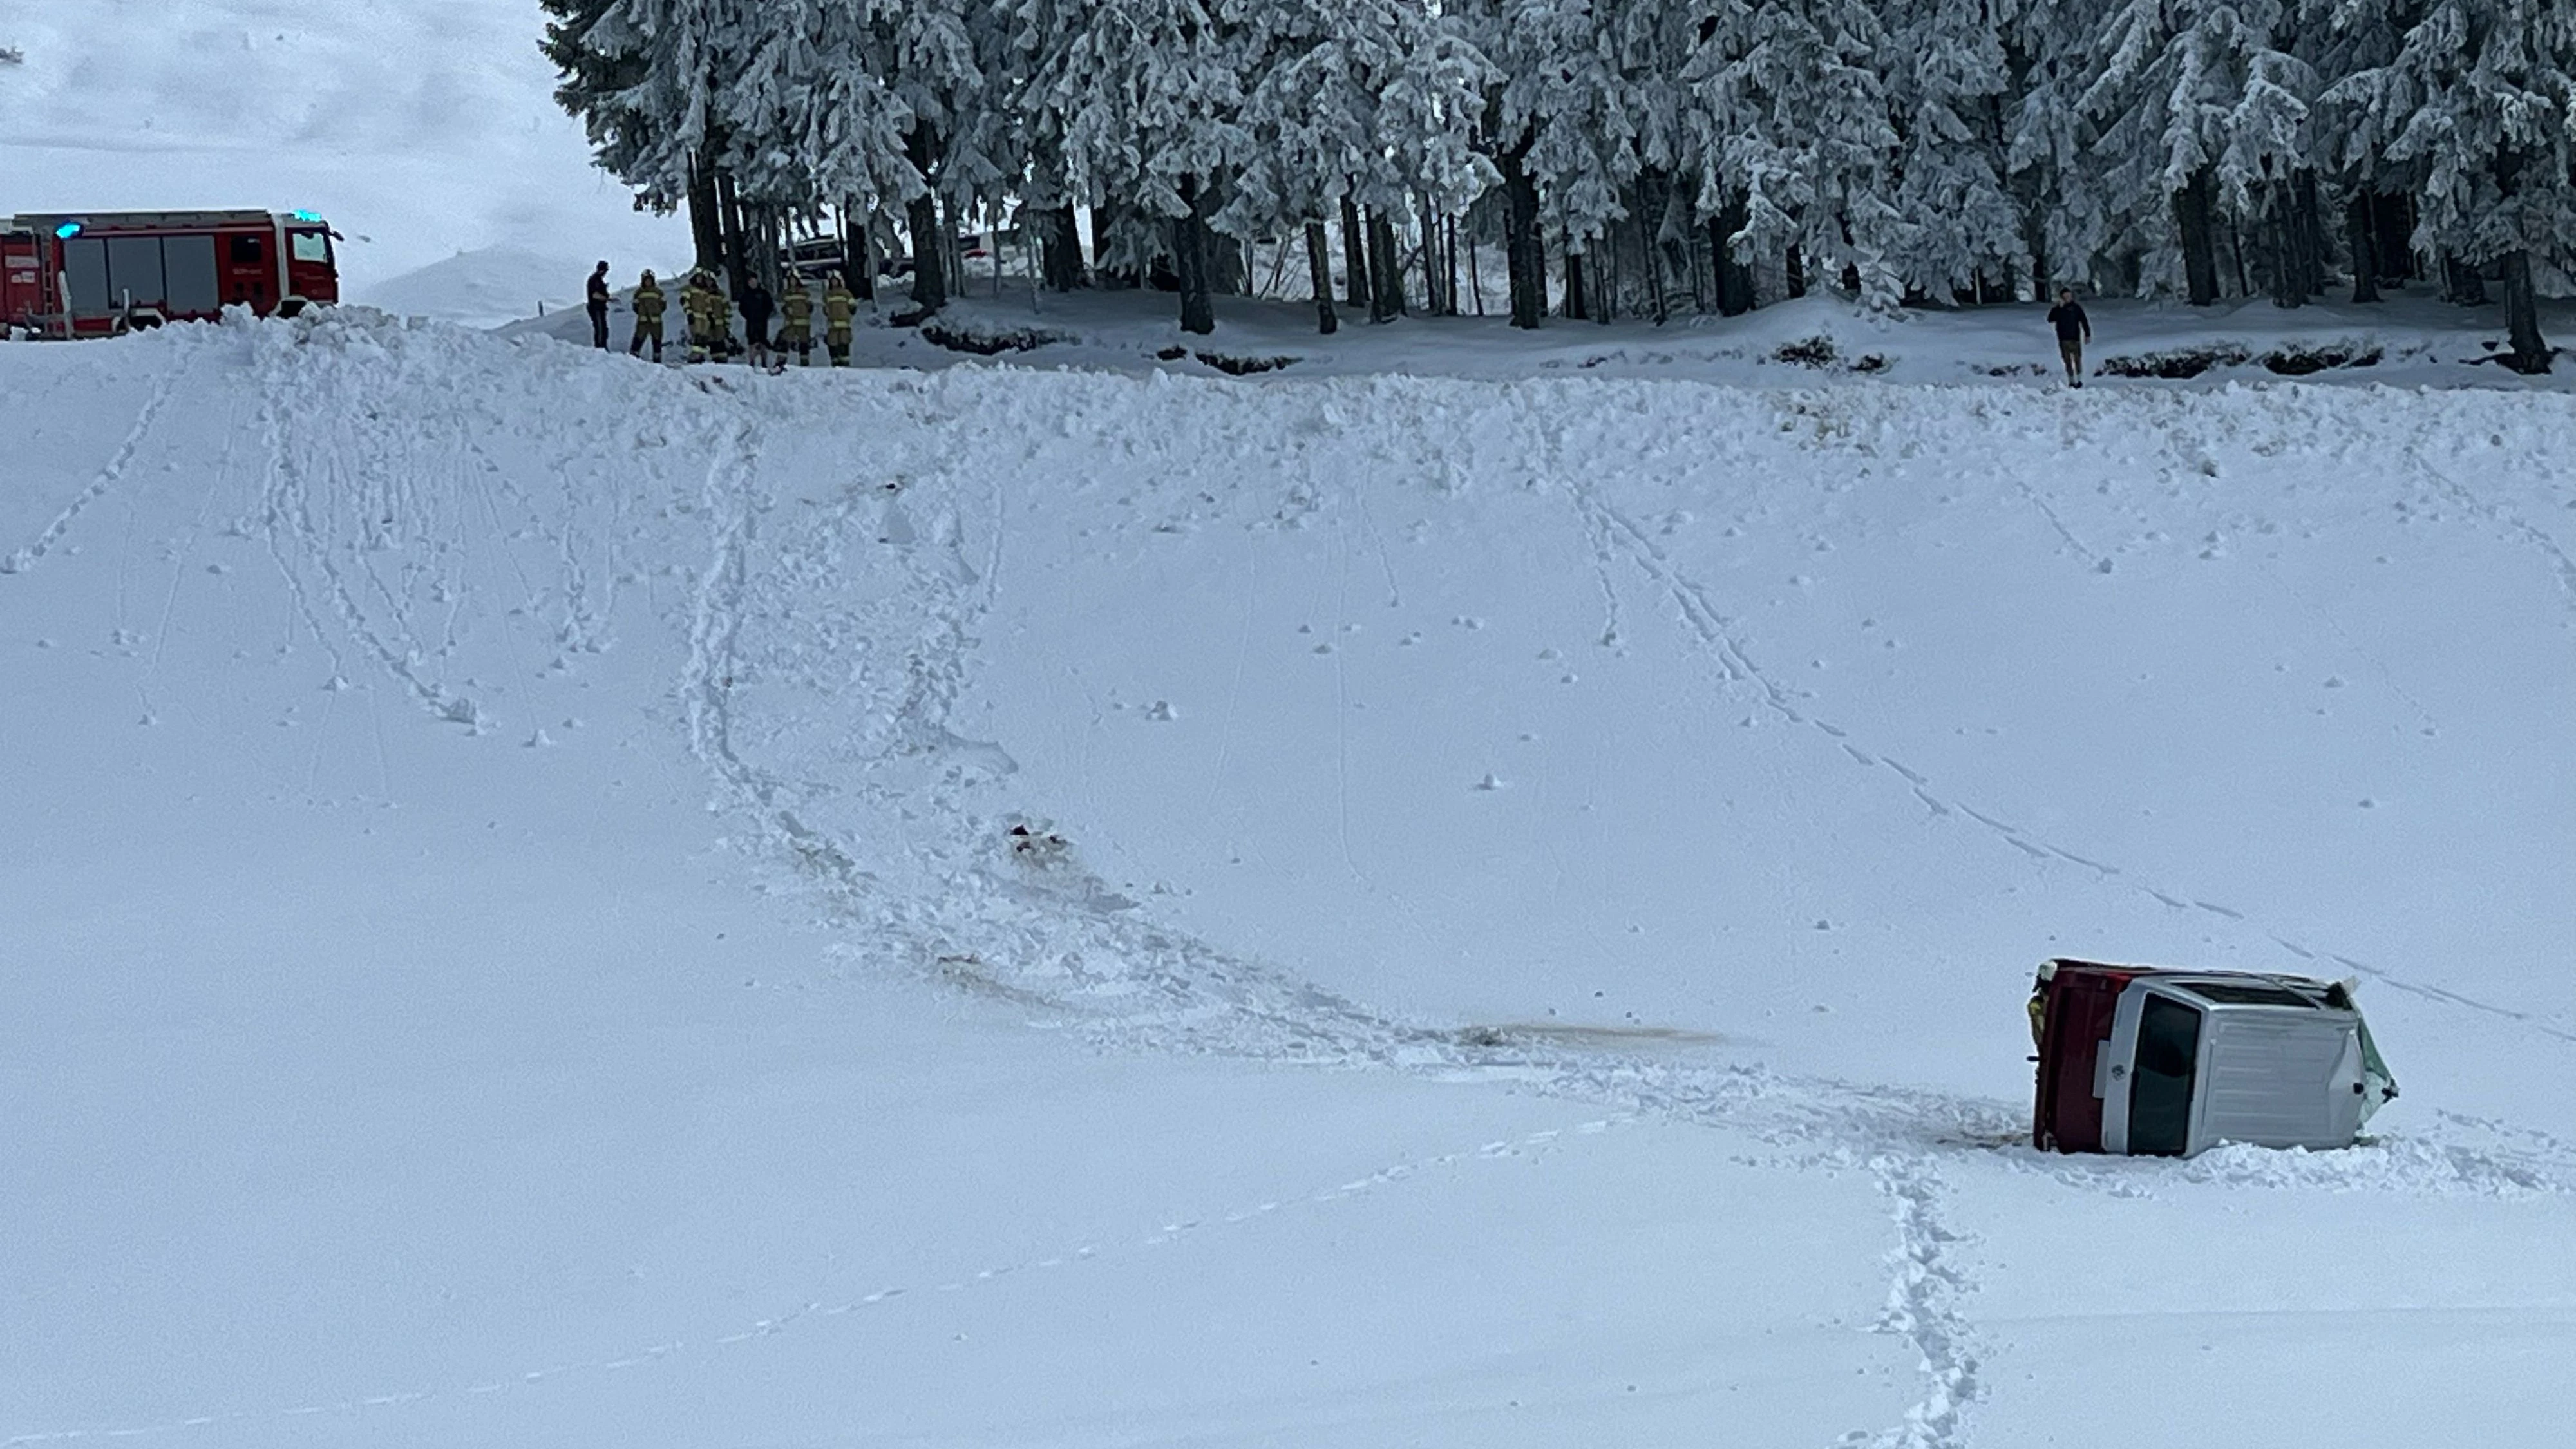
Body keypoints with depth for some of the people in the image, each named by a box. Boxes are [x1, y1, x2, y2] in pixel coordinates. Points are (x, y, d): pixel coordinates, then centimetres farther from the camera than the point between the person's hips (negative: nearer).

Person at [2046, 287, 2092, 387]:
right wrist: (2059, 307, -18)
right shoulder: (2057, 310, 2)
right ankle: (2071, 381, 11)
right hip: (2064, 340, 1)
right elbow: (2050, 319, -13)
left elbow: (2084, 321, 4)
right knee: (2067, 361, 3)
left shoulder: (2076, 307, 0)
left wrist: (2087, 335, 1)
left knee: (2077, 359, 0)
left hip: (2075, 338, -1)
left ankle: (2079, 380, 12)